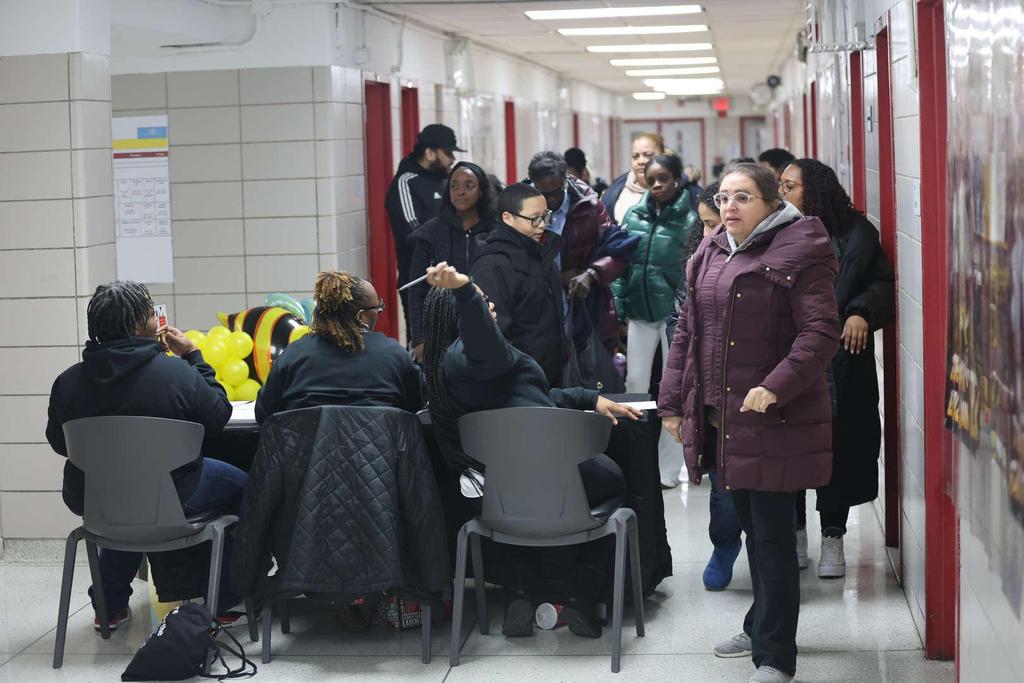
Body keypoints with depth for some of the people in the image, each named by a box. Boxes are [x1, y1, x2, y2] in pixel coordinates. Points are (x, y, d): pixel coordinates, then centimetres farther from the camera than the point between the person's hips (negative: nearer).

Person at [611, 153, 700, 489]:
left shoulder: (689, 219, -5)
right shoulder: (633, 216, 6)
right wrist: (617, 306, 2)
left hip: (674, 311, -3)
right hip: (640, 311, 3)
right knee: (635, 382, 4)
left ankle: (668, 467, 12)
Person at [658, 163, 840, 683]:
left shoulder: (797, 252, -9)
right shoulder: (709, 256, 13)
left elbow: (820, 332, -17)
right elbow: (688, 333, 17)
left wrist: (776, 387, -28)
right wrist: (673, 402, 13)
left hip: (774, 422, -7)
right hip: (722, 420, 7)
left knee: (773, 536, -3)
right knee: (752, 528, 19)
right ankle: (762, 627, 34)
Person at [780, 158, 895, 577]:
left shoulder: (854, 233, 1)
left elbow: (883, 283, 5)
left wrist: (862, 313, -12)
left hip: (839, 359, -1)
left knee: (837, 446, 3)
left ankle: (833, 539, 16)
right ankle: (794, 532, 20)